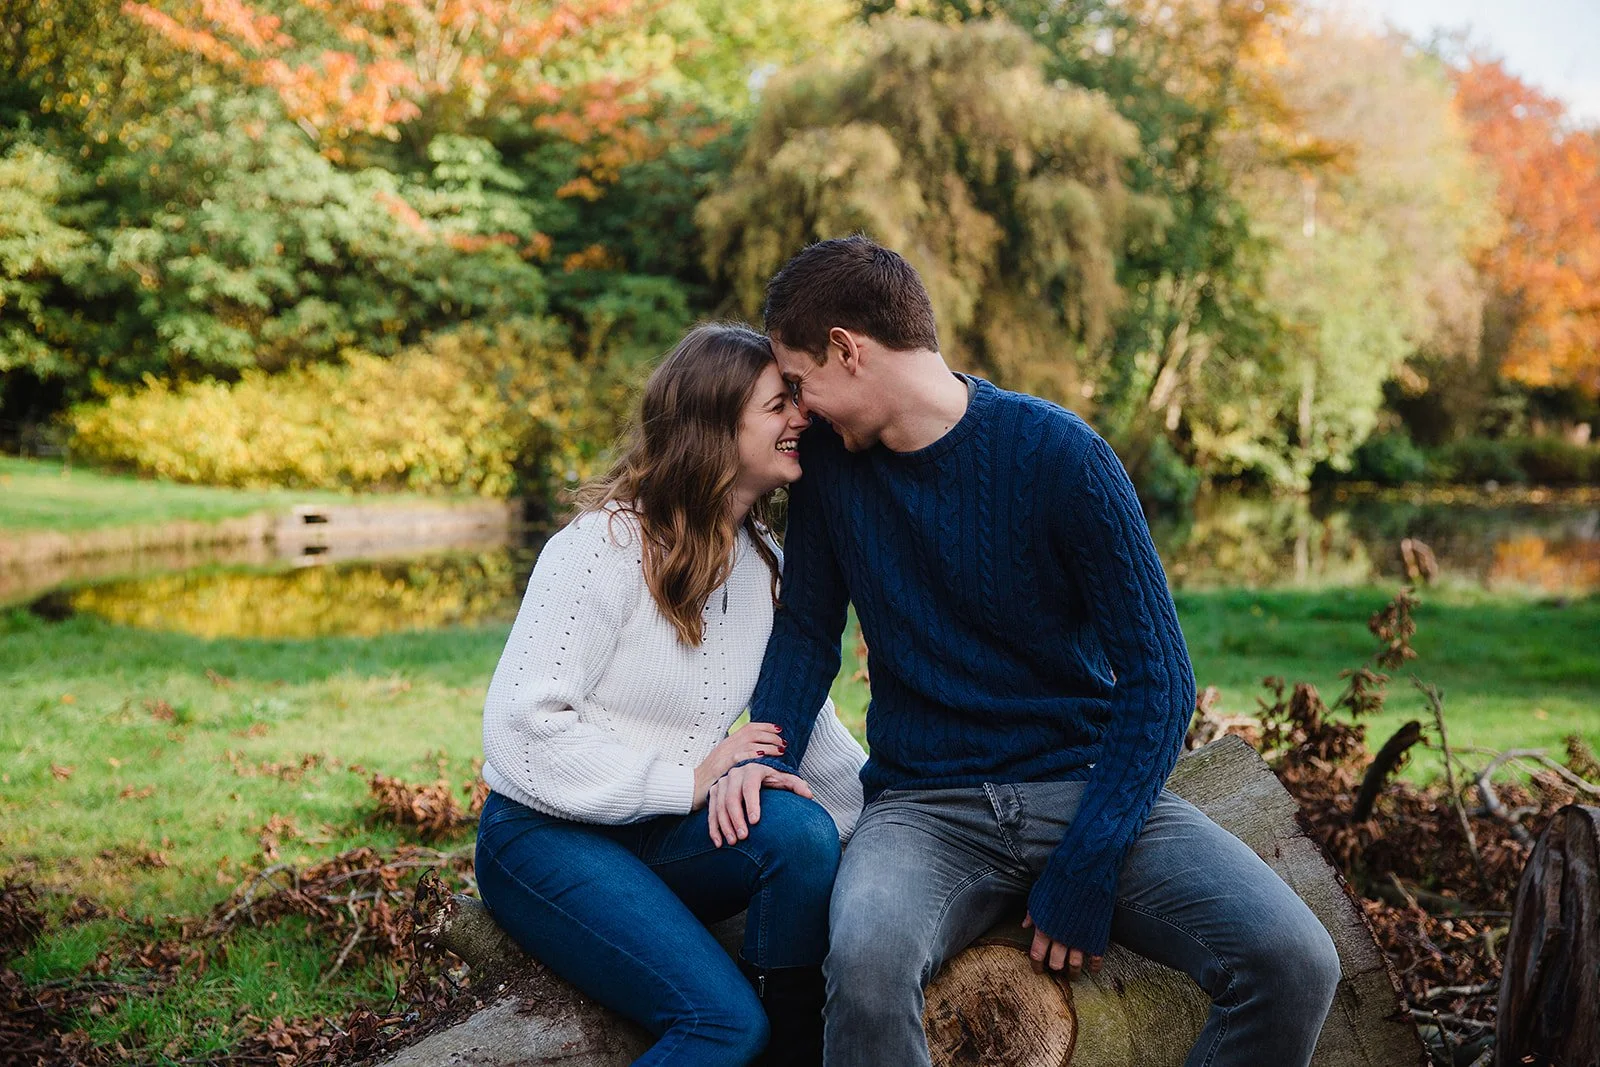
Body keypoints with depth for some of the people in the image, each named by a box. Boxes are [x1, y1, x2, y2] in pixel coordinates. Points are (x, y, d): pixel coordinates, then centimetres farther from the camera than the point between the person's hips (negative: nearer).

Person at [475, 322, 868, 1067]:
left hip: (663, 838, 6)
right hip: (547, 837, -6)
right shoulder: (608, 544, -15)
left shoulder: (766, 563, 8)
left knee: (801, 831, -27)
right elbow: (523, 724, -19)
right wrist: (685, 783, -23)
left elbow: (806, 725, 11)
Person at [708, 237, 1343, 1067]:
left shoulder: (1059, 456, -10)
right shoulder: (829, 456, 4)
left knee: (1293, 963, -25)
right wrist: (767, 752, -5)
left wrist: (1083, 876, -16)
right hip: (927, 807, 1)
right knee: (866, 961, -35)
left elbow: (1157, 679, -9)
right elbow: (809, 626, 15)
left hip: (1087, 782, -1)